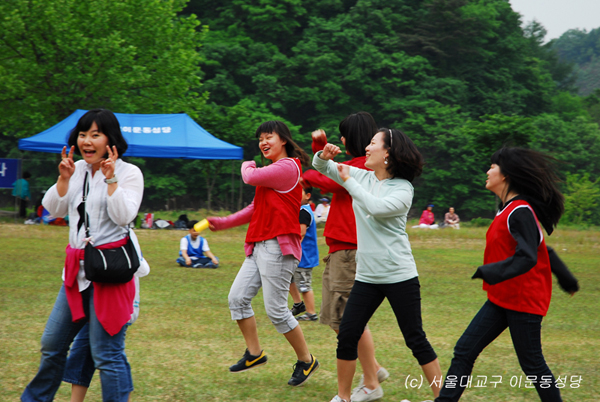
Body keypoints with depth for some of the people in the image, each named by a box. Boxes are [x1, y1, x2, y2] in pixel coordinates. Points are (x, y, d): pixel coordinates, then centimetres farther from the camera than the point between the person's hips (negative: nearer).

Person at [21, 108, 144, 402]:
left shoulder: (128, 173, -5)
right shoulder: (77, 170, 12)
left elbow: (123, 216, -16)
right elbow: (54, 210, 8)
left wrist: (111, 179, -21)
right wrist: (64, 178, -5)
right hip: (77, 269, 7)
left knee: (106, 354, -7)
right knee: (52, 345, 16)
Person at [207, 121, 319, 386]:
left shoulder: (287, 167, -11)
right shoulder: (273, 170, 20)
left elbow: (251, 177, -18)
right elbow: (256, 209, 22)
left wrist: (247, 165, 7)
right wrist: (222, 223, 16)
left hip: (277, 247, -10)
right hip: (259, 245, 10)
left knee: (276, 310, -8)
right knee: (237, 298, 5)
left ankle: (306, 361, 7)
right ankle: (254, 354, 16)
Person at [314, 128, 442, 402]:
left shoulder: (403, 188, -9)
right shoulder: (361, 176, 7)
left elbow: (377, 207, -28)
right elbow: (322, 168, 14)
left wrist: (348, 181, -18)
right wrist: (324, 156, -10)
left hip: (400, 276, -5)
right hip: (367, 276, 5)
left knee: (416, 340, -2)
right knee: (347, 336, 2)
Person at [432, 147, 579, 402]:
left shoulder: (520, 212, -19)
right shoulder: (509, 209, 12)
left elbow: (527, 258, -29)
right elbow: (541, 248, 19)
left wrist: (489, 272, -41)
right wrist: (564, 276, 25)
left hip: (523, 301, -9)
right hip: (501, 299, 9)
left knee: (531, 363, 1)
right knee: (464, 351, 3)